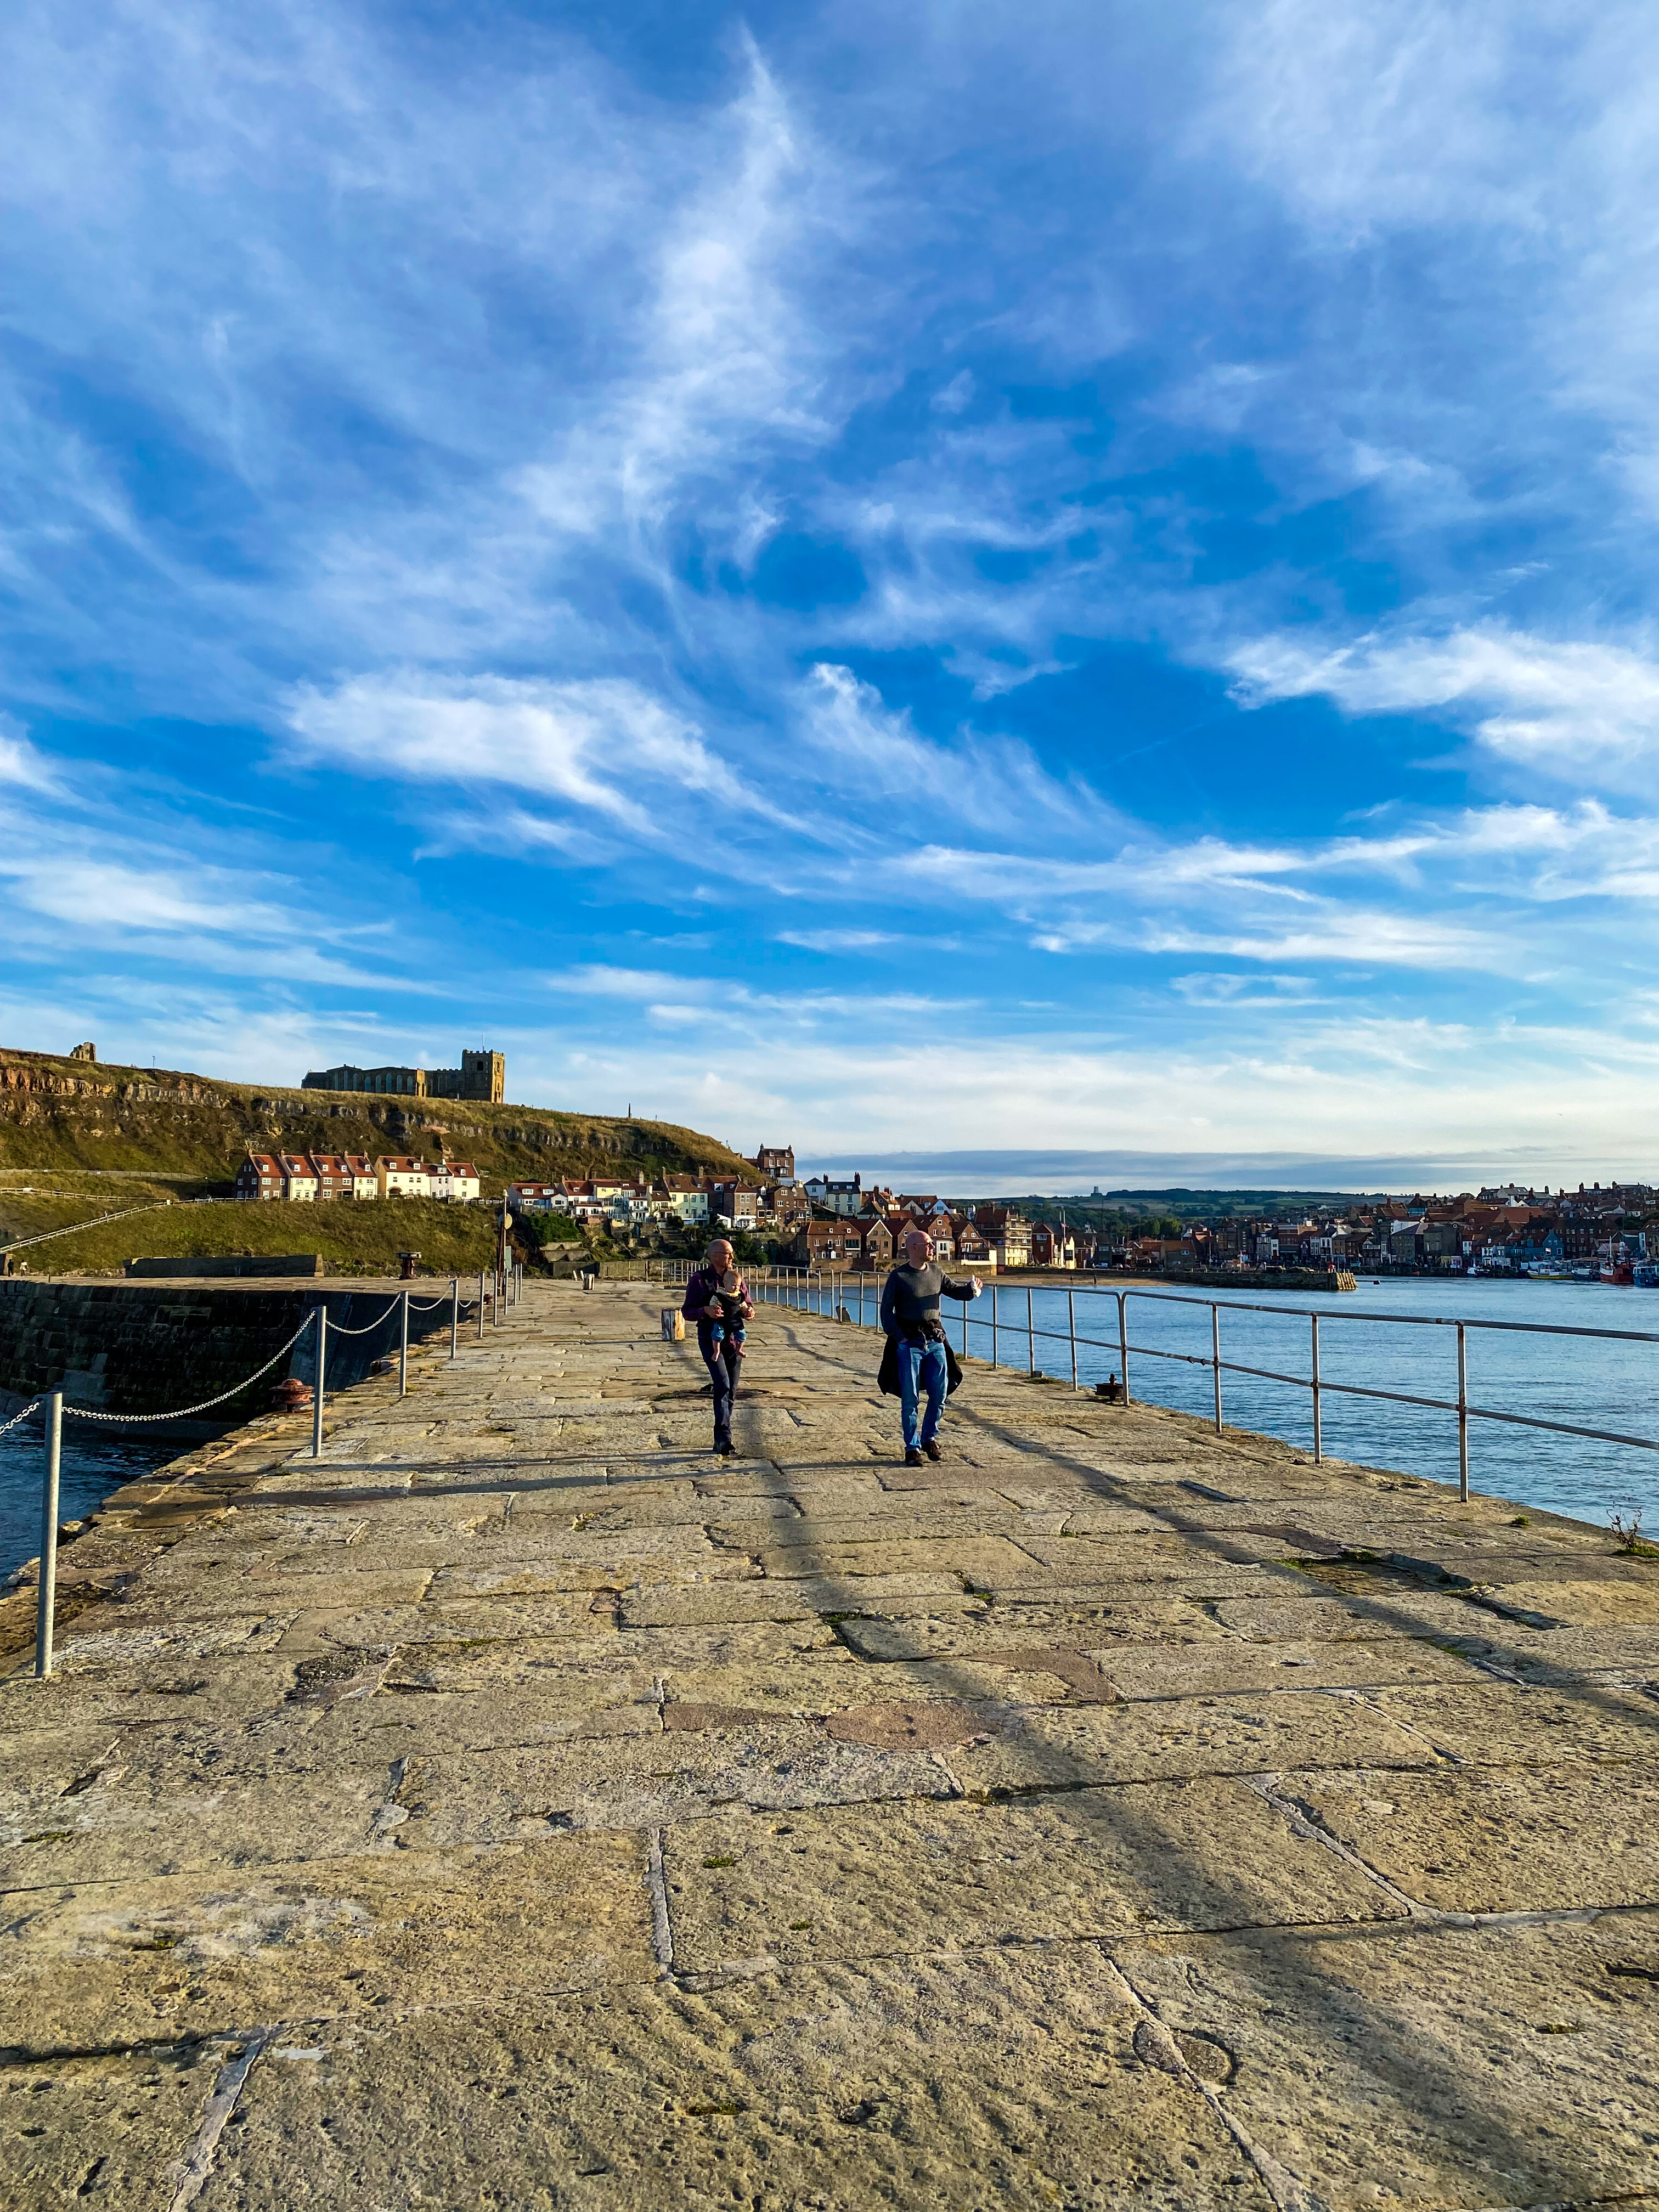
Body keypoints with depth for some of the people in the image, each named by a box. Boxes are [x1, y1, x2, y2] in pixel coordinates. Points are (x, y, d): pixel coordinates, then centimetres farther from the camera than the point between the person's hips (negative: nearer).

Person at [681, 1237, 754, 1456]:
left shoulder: (737, 1277, 9)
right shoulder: (699, 1279, -4)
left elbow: (748, 1303, 18)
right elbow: (687, 1311, -5)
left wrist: (749, 1311, -6)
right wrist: (706, 1311, -24)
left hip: (733, 1338, 5)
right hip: (710, 1338, -5)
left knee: (731, 1389, 7)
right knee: (723, 1384, -19)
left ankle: (721, 1441, 19)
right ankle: (724, 1439, -20)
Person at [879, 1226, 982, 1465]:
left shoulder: (936, 1273, 9)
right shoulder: (898, 1276, -6)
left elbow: (955, 1291, 16)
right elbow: (887, 1311, -4)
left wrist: (971, 1289, -6)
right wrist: (899, 1338, -11)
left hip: (935, 1340, 5)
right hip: (909, 1343, -5)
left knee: (940, 1394, 6)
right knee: (910, 1398, -1)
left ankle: (929, 1437, 27)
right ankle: (912, 1448, 9)